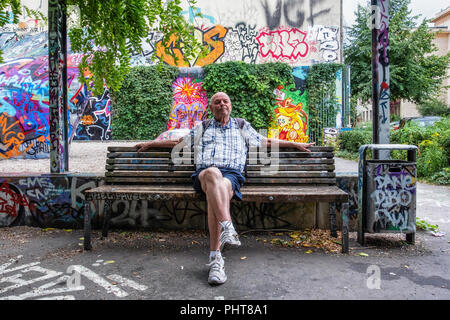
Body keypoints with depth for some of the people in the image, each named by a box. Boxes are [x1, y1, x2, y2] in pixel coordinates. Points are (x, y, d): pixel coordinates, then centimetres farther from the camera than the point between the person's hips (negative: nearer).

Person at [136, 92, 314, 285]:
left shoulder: (242, 126, 27)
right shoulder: (202, 127, 29)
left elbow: (265, 142, 30)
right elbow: (179, 142, 34)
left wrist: (295, 144, 27)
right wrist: (150, 144, 34)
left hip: (231, 174, 0)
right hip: (204, 174, 1)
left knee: (213, 194, -37)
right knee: (212, 173, -40)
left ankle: (215, 257, -43)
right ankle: (228, 228, -53)